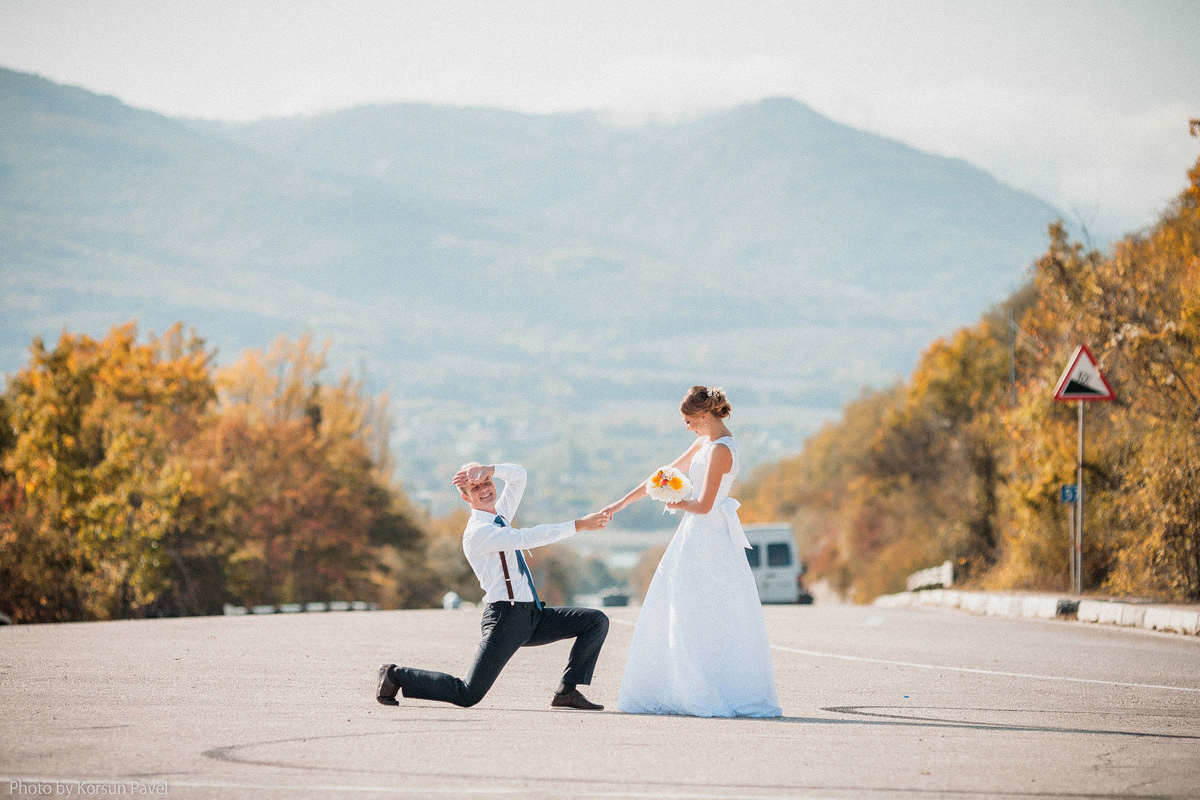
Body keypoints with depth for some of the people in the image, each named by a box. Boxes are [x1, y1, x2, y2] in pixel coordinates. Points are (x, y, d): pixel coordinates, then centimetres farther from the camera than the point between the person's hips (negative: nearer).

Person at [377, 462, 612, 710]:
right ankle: (396, 676, 7)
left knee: (597, 621, -2)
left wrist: (487, 471, -1)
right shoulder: (477, 532, -13)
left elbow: (518, 475, 21)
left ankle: (568, 691, -6)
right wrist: (580, 525, -24)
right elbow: (527, 538, -24)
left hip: (534, 616, 9)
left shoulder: (500, 516, 15)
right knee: (467, 696, -12)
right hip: (507, 617, -9)